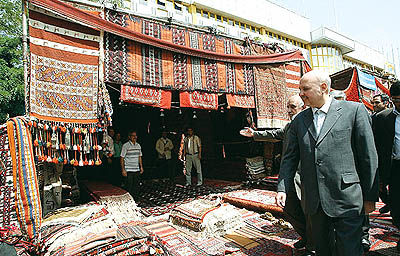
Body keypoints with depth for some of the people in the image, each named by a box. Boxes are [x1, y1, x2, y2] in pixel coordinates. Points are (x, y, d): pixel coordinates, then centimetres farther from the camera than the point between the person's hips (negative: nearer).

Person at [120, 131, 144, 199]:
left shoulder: (138, 145, 10)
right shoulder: (125, 146, -7)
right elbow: (122, 158, -7)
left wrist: (141, 167, 13)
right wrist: (123, 170, -11)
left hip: (137, 169, 5)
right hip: (129, 170, -5)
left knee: (136, 186, 9)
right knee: (129, 187, 0)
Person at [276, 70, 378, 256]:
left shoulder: (354, 110, -3)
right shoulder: (299, 120, 7)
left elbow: (368, 156, -2)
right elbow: (290, 157, 7)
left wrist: (370, 196, -1)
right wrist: (282, 188, -3)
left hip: (346, 199, -4)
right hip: (313, 200, 4)